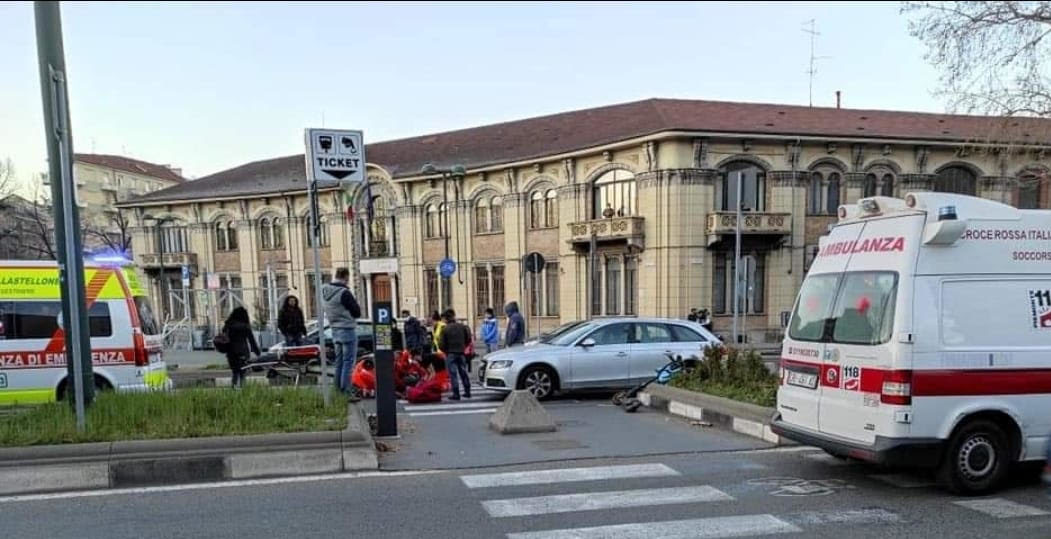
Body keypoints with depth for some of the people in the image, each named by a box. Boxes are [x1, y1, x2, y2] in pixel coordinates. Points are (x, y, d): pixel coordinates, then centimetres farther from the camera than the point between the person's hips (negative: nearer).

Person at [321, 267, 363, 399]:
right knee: (348, 362, -4)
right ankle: (347, 392, -5)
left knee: (339, 362, 15)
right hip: (347, 330, -8)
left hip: (334, 330, 8)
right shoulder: (344, 293, -20)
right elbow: (357, 312, -13)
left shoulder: (325, 291, 5)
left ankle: (338, 390, 20)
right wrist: (355, 305, 4)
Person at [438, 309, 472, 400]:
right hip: (461, 353, 4)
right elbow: (468, 340, 7)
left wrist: (445, 351, 10)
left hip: (450, 354, -4)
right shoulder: (463, 327, 1)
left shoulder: (445, 329, -10)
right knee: (463, 372, 14)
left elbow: (442, 345, -10)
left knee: (453, 374, -1)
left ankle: (456, 394, -3)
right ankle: (467, 392, 20)